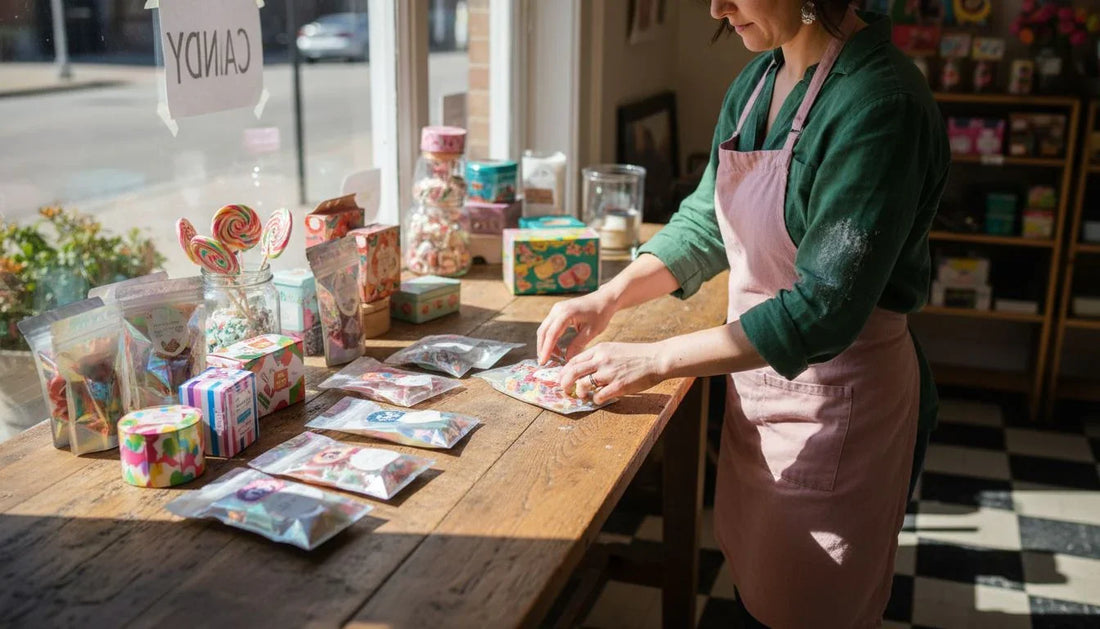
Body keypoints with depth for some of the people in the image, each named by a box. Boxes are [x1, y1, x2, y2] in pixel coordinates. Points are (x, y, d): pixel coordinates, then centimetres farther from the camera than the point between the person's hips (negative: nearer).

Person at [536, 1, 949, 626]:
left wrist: (656, 359, -25)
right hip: (757, 377, 7)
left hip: (835, 403, -7)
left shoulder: (879, 103, -24)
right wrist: (610, 296, -4)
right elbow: (705, 224, 10)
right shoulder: (757, 82, 2)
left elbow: (824, 307, -27)